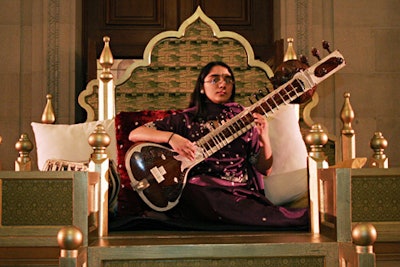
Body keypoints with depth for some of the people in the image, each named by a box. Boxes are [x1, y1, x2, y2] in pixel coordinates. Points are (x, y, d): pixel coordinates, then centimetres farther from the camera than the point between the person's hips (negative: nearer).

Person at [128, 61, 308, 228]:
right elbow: (134, 134, 6)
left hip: (243, 192, 2)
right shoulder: (186, 119, 12)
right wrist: (171, 137, -11)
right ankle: (299, 220, -35)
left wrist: (264, 140, -7)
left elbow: (265, 169, 13)